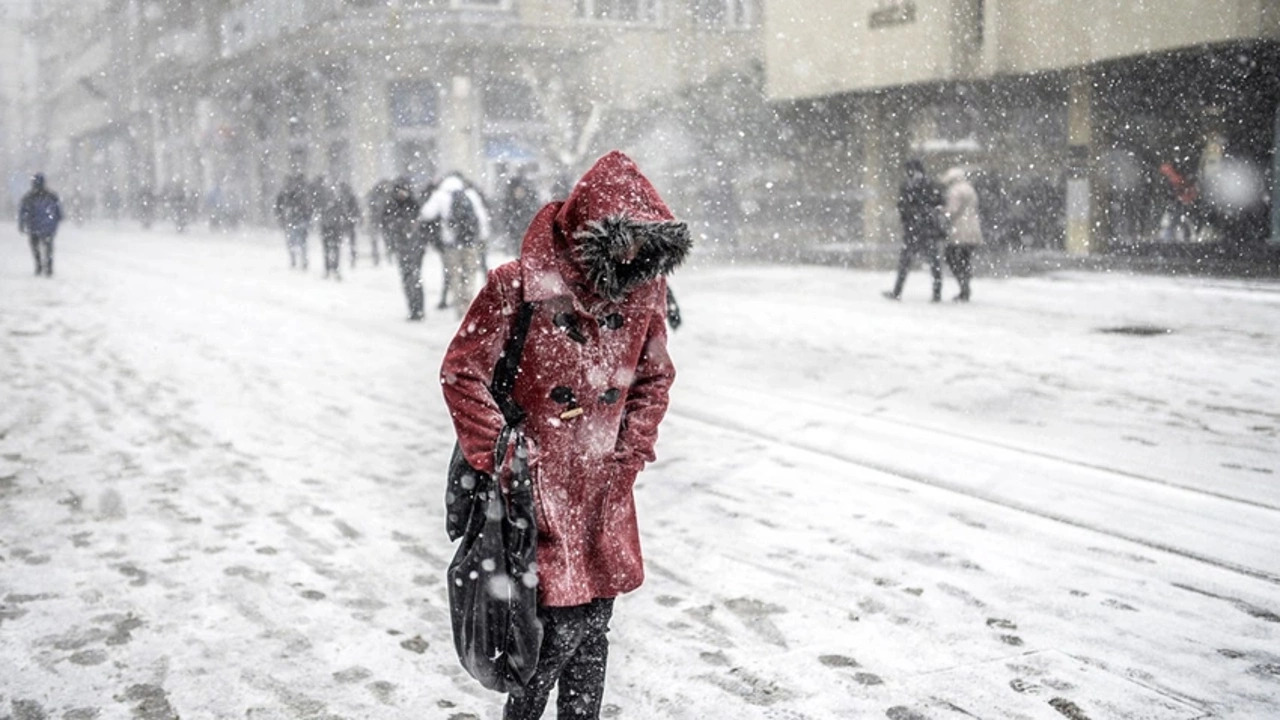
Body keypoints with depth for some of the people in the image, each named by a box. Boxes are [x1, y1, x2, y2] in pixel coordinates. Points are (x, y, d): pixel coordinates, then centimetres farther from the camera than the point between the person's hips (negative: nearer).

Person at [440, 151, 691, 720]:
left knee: (595, 620, 12)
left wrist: (632, 451, 6)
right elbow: (462, 374, -10)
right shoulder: (519, 286, -15)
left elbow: (655, 377, 16)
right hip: (538, 486, -5)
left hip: (605, 487, 5)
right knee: (562, 624, -5)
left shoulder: (643, 289, 2)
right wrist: (501, 459, -12)